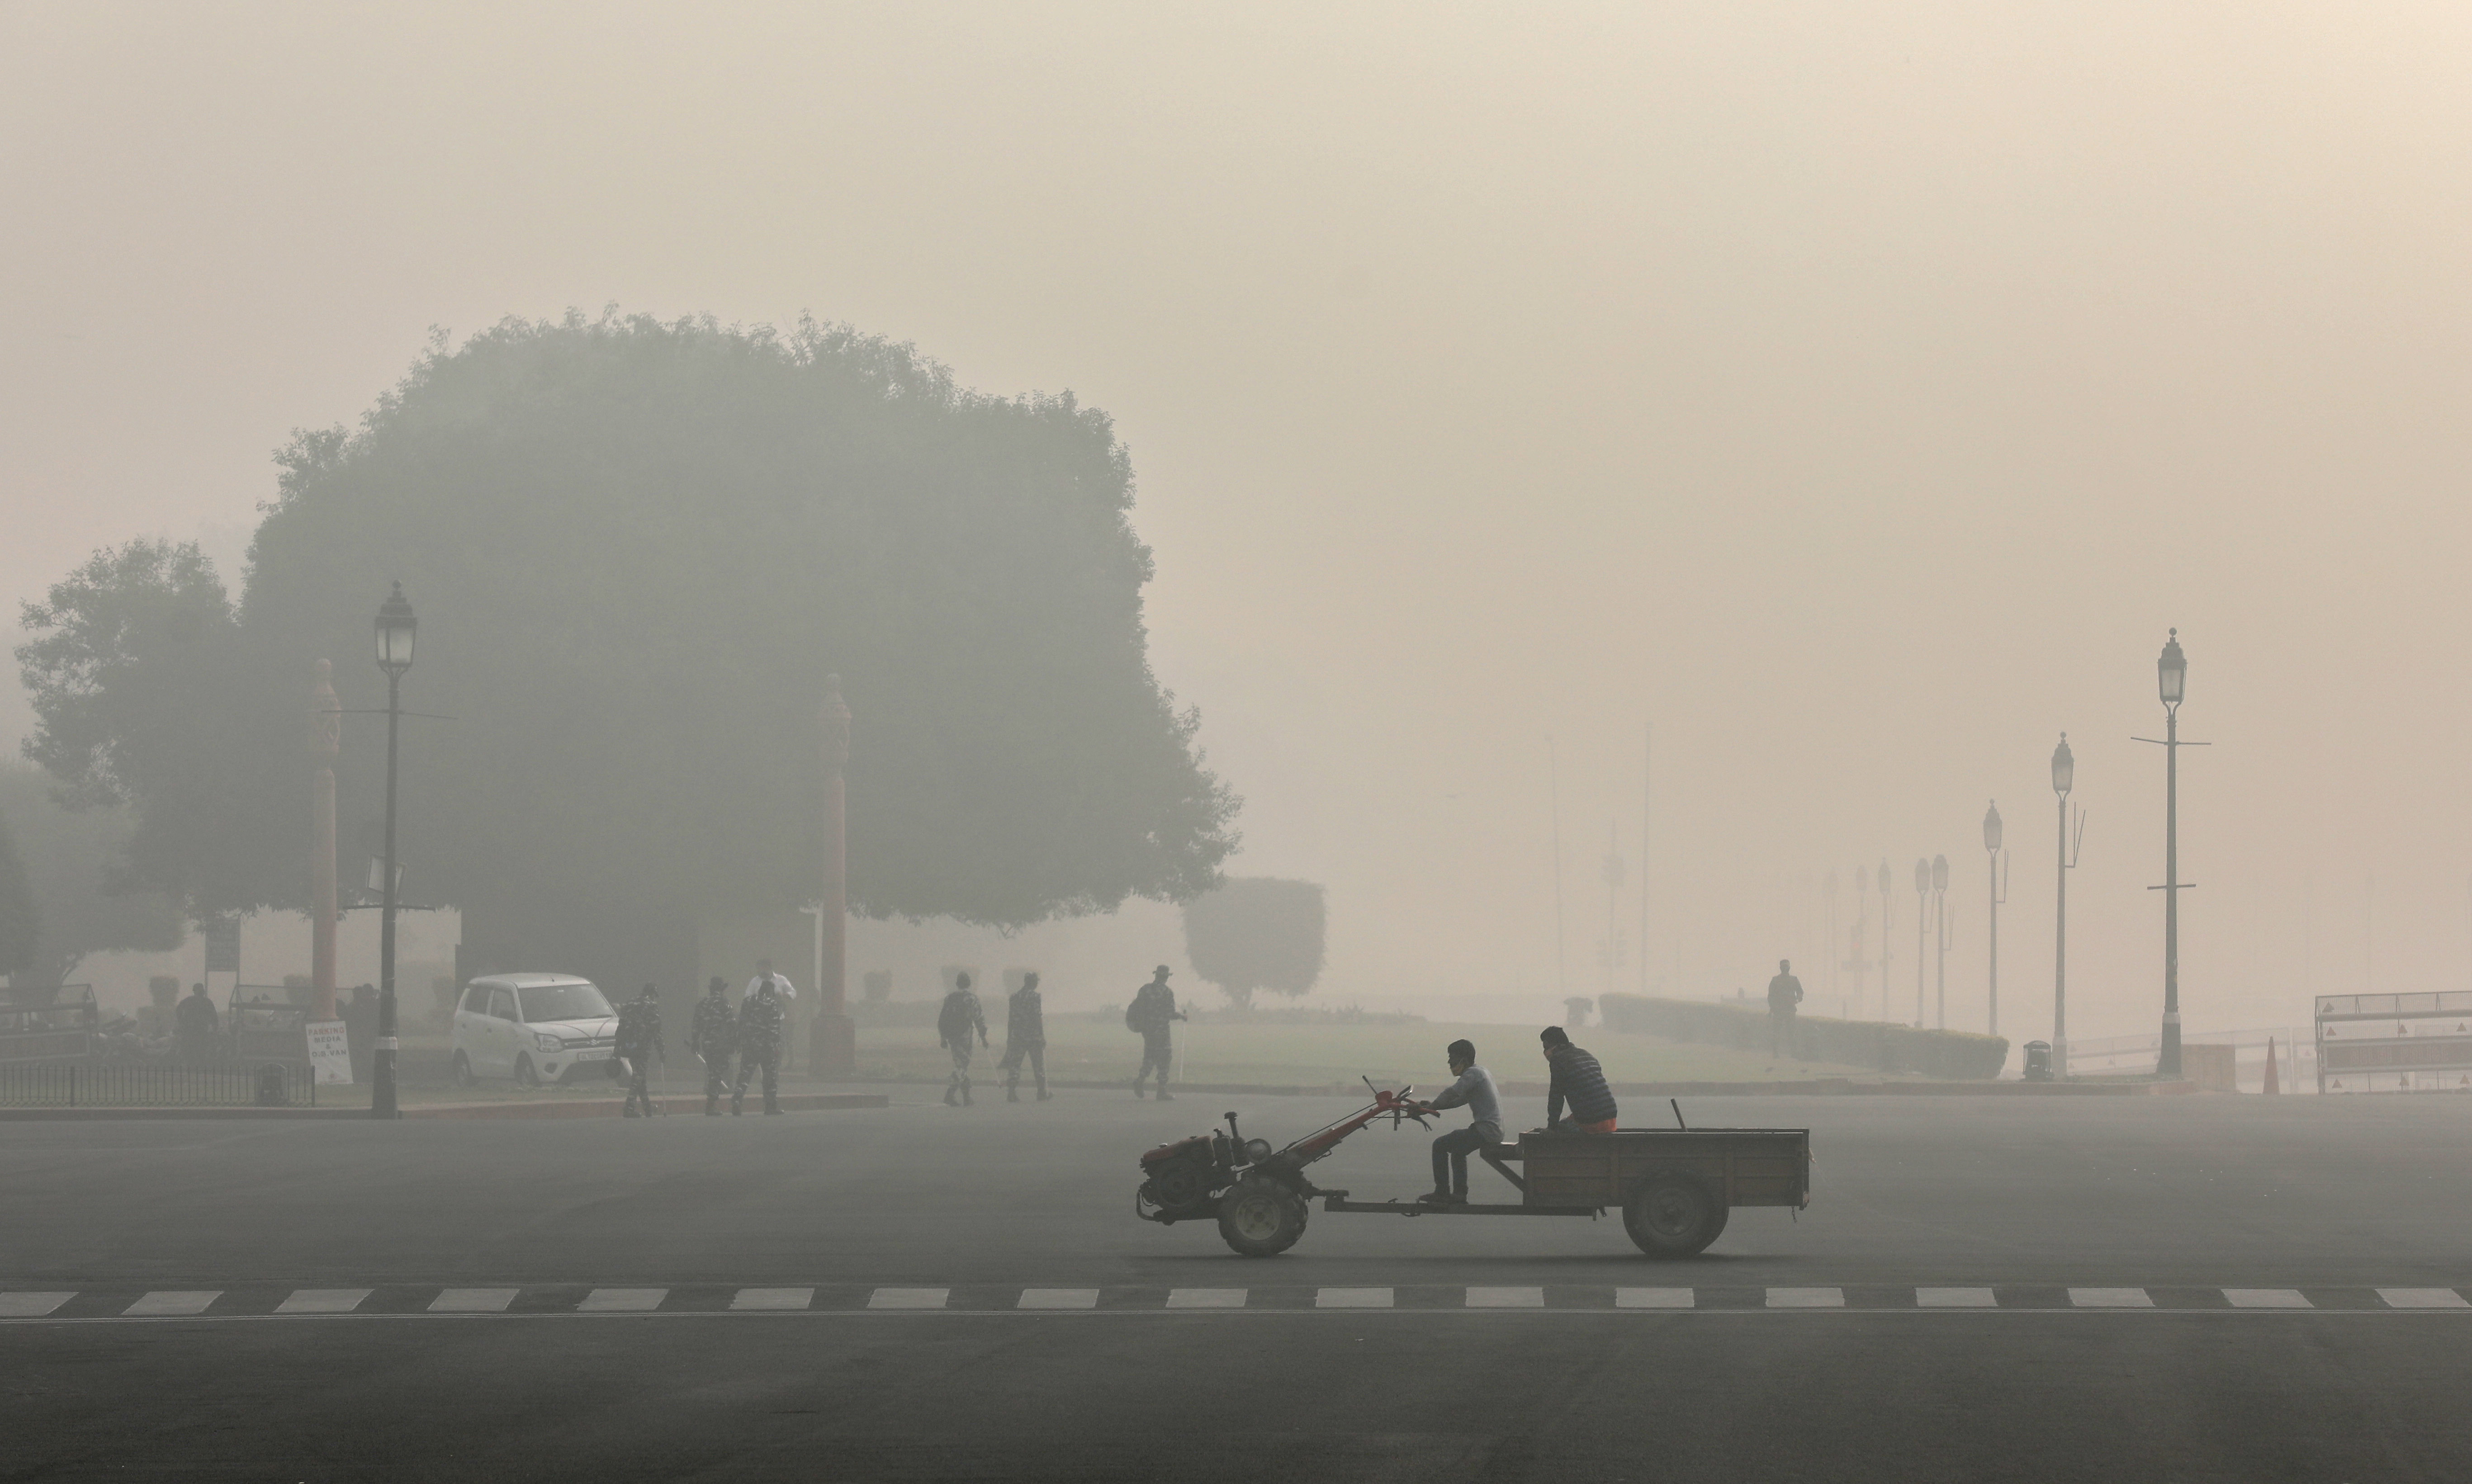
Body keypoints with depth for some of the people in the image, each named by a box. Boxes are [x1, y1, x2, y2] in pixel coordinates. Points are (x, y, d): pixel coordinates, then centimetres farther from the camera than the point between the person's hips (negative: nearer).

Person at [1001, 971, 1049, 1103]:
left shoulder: (1014, 997, 8)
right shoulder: (1034, 996, -7)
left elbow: (1010, 1019, 10)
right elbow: (1038, 1017, -11)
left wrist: (1009, 1037, 16)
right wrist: (1042, 1037, -7)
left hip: (1017, 1037, 4)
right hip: (1033, 1036, -4)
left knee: (1014, 1066, 3)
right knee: (1038, 1066, 5)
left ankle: (1011, 1094, -5)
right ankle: (1042, 1095, 8)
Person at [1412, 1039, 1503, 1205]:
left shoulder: (1473, 1074, -12)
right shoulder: (1482, 1073, 20)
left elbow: (1452, 1094, -24)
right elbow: (1460, 1100, 24)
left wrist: (1430, 1108, -16)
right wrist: (1432, 1106, 16)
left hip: (1485, 1131, -10)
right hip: (1495, 1131, 10)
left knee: (1440, 1145, -12)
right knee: (1457, 1149, 24)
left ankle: (1442, 1192, -10)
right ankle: (1460, 1195, 21)